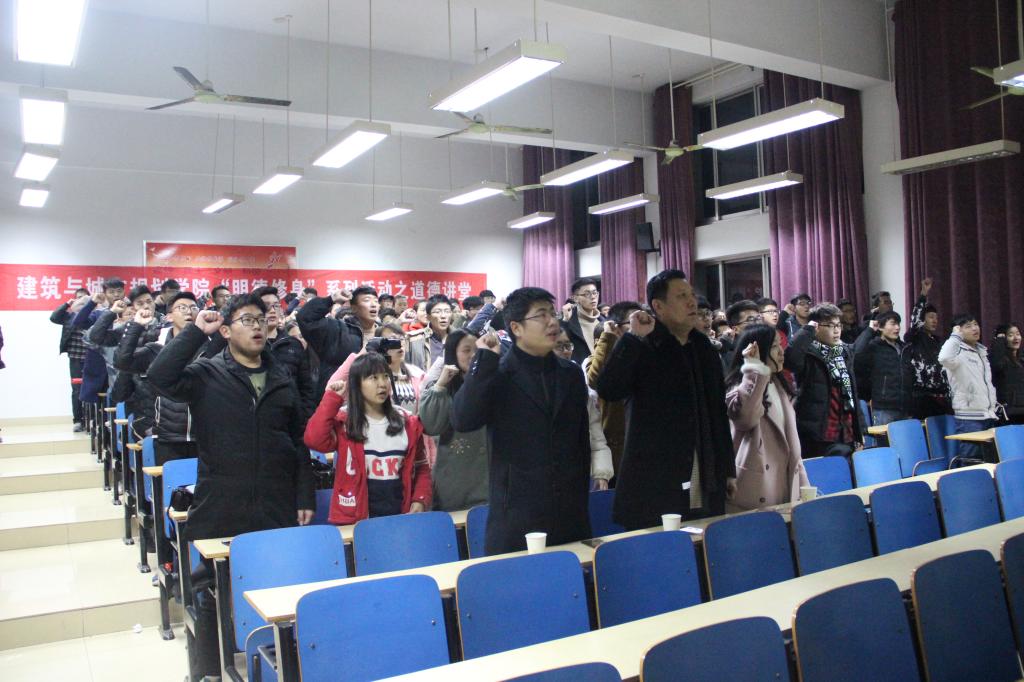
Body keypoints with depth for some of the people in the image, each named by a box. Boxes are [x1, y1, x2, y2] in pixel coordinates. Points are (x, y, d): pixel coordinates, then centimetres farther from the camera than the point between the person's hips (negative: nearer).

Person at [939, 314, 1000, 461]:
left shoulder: (982, 351, 15)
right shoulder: (958, 353, -11)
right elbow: (944, 358, -37)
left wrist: (994, 402, 20)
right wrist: (955, 335, -23)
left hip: (988, 416, 8)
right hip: (969, 417, -8)